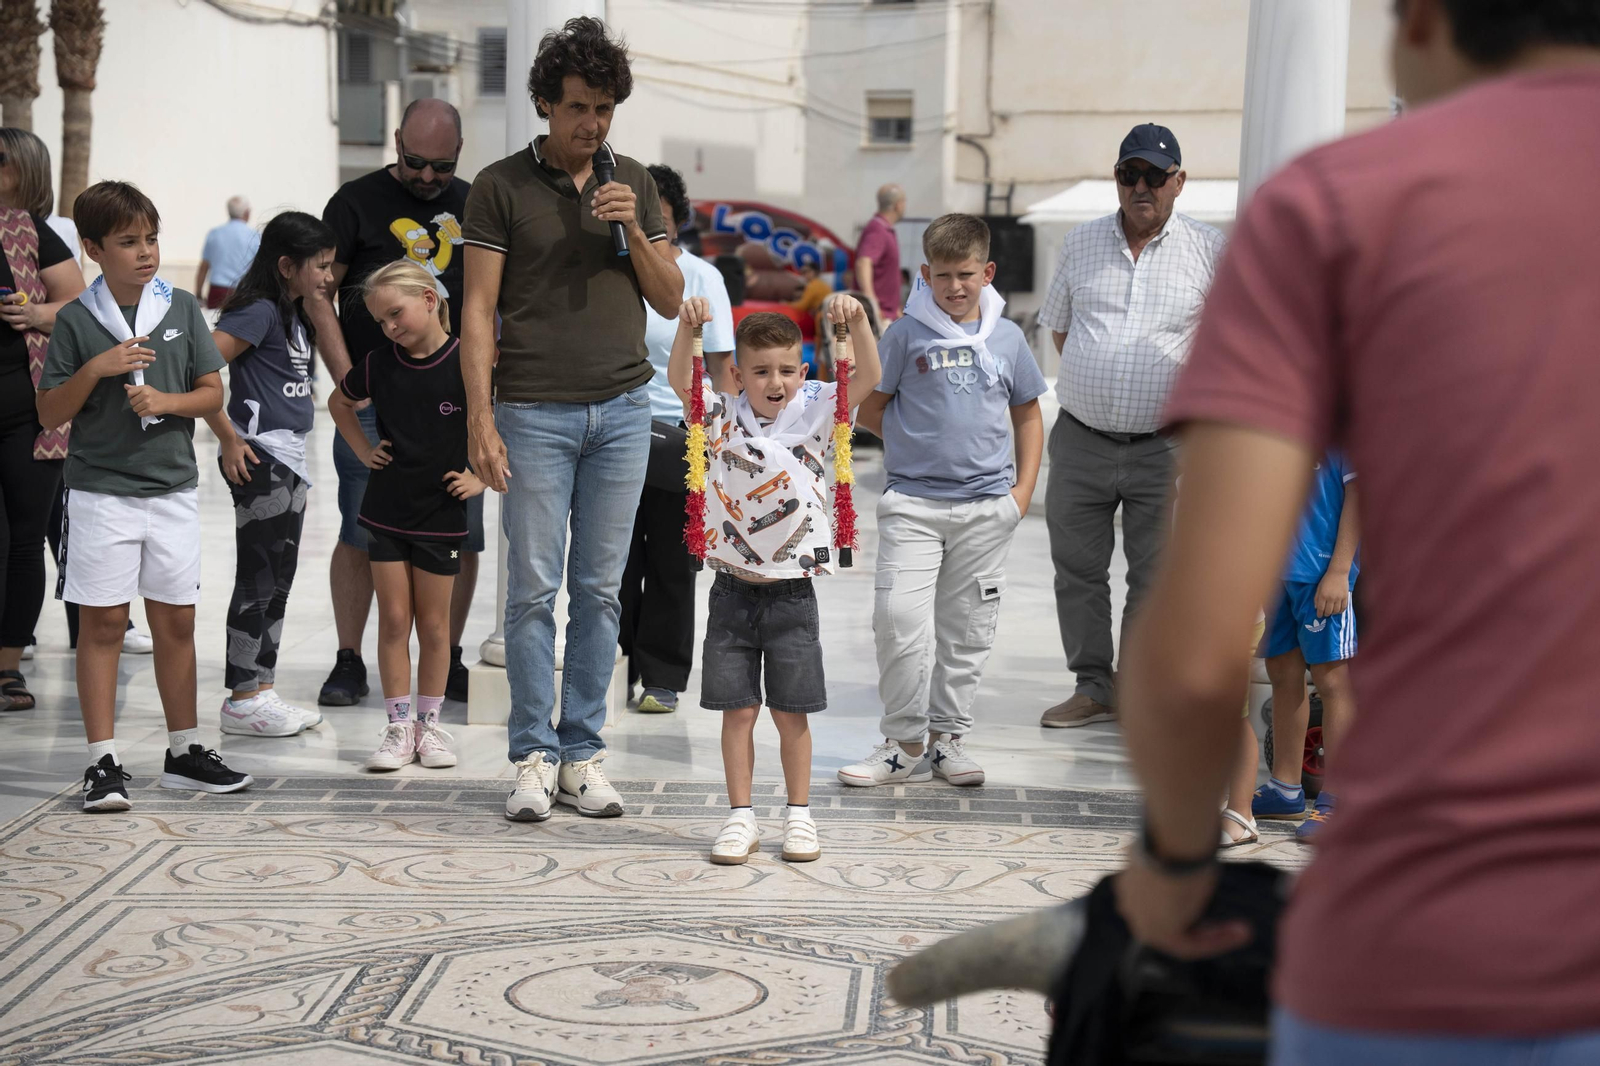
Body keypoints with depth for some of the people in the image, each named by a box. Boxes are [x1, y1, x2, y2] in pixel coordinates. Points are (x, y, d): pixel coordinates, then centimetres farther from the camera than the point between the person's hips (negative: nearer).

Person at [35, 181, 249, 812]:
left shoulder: (182, 310, 4)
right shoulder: (75, 321, -3)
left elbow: (212, 393, 7)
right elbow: (50, 414, -2)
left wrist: (165, 400, -11)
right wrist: (96, 369, -17)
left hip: (172, 488, 3)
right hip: (100, 492, -3)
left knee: (176, 621, 9)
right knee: (103, 623, 0)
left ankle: (184, 752, 20)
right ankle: (103, 763, 5)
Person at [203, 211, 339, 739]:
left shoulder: (294, 312, 14)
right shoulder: (258, 311, -14)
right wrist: (229, 438, -18)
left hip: (290, 457, 10)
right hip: (258, 456, -10)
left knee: (279, 579, 13)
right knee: (257, 579, -4)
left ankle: (263, 691, 21)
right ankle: (241, 701, 3)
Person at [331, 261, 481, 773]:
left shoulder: (466, 363, -12)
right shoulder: (379, 364, 0)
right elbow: (339, 403, 20)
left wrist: (480, 478, -8)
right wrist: (364, 452, 10)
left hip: (442, 514, -2)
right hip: (387, 510, 2)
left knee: (433, 624, 7)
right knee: (394, 619, 3)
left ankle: (429, 724, 18)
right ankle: (399, 727, 9)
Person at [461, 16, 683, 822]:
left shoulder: (633, 182, 11)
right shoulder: (501, 187, 0)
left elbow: (670, 300, 11)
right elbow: (479, 309, -3)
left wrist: (633, 230, -6)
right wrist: (480, 418, -11)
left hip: (621, 409, 3)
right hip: (535, 412, -3)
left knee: (600, 589, 5)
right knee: (533, 588, -3)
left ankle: (583, 755, 11)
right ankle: (533, 758, 4)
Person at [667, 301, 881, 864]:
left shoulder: (815, 412, -1)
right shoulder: (722, 415, -2)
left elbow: (867, 376, -15)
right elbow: (680, 379, -19)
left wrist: (858, 321, -31)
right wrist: (688, 326, -36)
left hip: (793, 590, 0)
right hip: (734, 589, 0)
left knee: (791, 711, 6)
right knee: (738, 709, 5)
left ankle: (799, 816, 19)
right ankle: (740, 818, 15)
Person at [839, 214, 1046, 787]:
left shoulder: (1007, 338, 6)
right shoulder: (907, 333, -1)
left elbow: (1027, 415, 16)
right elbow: (870, 407, 6)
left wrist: (1024, 488, 8)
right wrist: (919, 445, 0)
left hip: (987, 507, 2)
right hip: (913, 503, -2)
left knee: (967, 630, 8)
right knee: (899, 620, -11)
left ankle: (947, 736, 21)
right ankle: (905, 744, 1)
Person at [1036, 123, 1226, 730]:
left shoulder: (1209, 252, 1)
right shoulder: (1081, 244, 8)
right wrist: (1090, 384, 12)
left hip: (1165, 446, -2)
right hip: (1081, 439, 3)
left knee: (1155, 578, 2)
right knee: (1077, 567, 7)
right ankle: (1093, 686, 19)